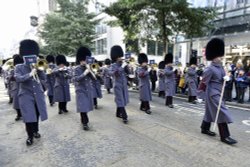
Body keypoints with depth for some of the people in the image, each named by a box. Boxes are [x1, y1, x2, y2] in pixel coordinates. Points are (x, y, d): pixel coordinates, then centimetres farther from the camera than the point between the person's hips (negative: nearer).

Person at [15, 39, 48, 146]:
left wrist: (39, 68, -13)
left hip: (38, 95, 4)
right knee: (29, 117, -6)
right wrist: (30, 74, -31)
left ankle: (35, 131, 33)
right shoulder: (19, 67, -1)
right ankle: (30, 136, 11)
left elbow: (44, 78, -1)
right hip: (26, 96, -3)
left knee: (37, 115, 13)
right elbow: (18, 79, -18)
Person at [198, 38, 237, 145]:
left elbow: (223, 77, 19)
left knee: (210, 112, 17)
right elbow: (204, 82, -15)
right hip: (213, 94, -9)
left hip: (218, 93, 9)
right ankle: (225, 136, 1)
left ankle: (205, 128, 30)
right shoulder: (210, 69, -18)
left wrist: (226, 78, -3)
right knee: (222, 113, -8)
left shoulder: (220, 66, 9)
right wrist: (201, 92, -9)